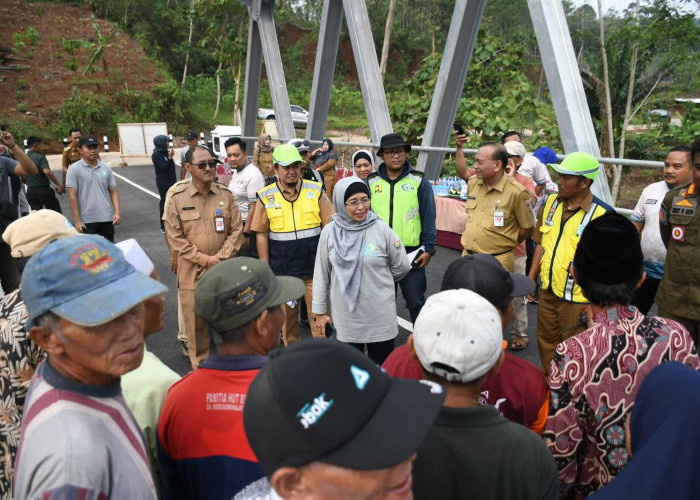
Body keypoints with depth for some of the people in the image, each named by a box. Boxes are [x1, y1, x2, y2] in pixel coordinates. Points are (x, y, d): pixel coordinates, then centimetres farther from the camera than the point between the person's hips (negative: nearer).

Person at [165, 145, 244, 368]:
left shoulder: (225, 195, 4)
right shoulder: (178, 197, -2)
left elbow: (236, 230, 3)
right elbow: (174, 237, -5)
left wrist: (222, 258, -9)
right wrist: (205, 259, -10)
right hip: (192, 273, -1)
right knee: (196, 323, 5)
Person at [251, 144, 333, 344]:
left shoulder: (316, 191, -1)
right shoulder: (266, 196, 0)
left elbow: (329, 228, 3)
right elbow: (261, 234, 3)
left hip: (314, 266, -1)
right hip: (282, 269, 1)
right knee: (287, 315, 13)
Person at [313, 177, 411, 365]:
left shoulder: (381, 229, -9)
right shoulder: (329, 232, -5)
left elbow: (402, 267, 2)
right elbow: (321, 274, 2)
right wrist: (320, 310, 5)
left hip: (380, 314, -1)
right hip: (345, 315, 2)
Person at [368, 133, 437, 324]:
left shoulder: (419, 182, -3)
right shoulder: (371, 182, 3)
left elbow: (428, 218, -2)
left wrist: (428, 249, -6)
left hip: (411, 253, -3)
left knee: (416, 301, 6)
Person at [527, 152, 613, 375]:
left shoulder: (602, 214, -16)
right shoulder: (551, 202, 3)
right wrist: (531, 278, 12)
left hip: (578, 298, -6)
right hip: (548, 292, 6)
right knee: (546, 345, 21)